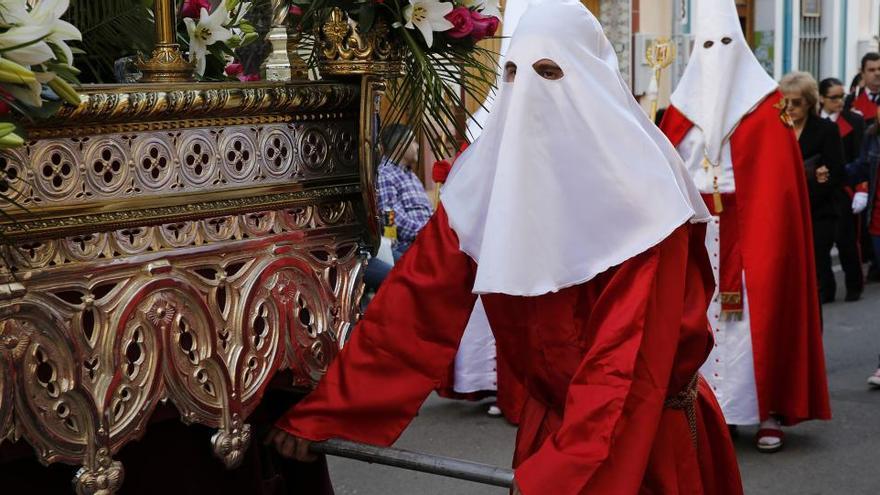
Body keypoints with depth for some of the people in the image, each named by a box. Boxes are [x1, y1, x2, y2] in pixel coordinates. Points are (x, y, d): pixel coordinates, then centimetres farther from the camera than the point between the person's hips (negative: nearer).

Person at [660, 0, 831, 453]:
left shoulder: (765, 104, 0)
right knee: (702, 316, 3)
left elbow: (779, 179, -6)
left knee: (758, 314, -3)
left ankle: (770, 411, 2)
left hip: (749, 228, -3)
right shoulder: (686, 104, 10)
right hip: (698, 231, 3)